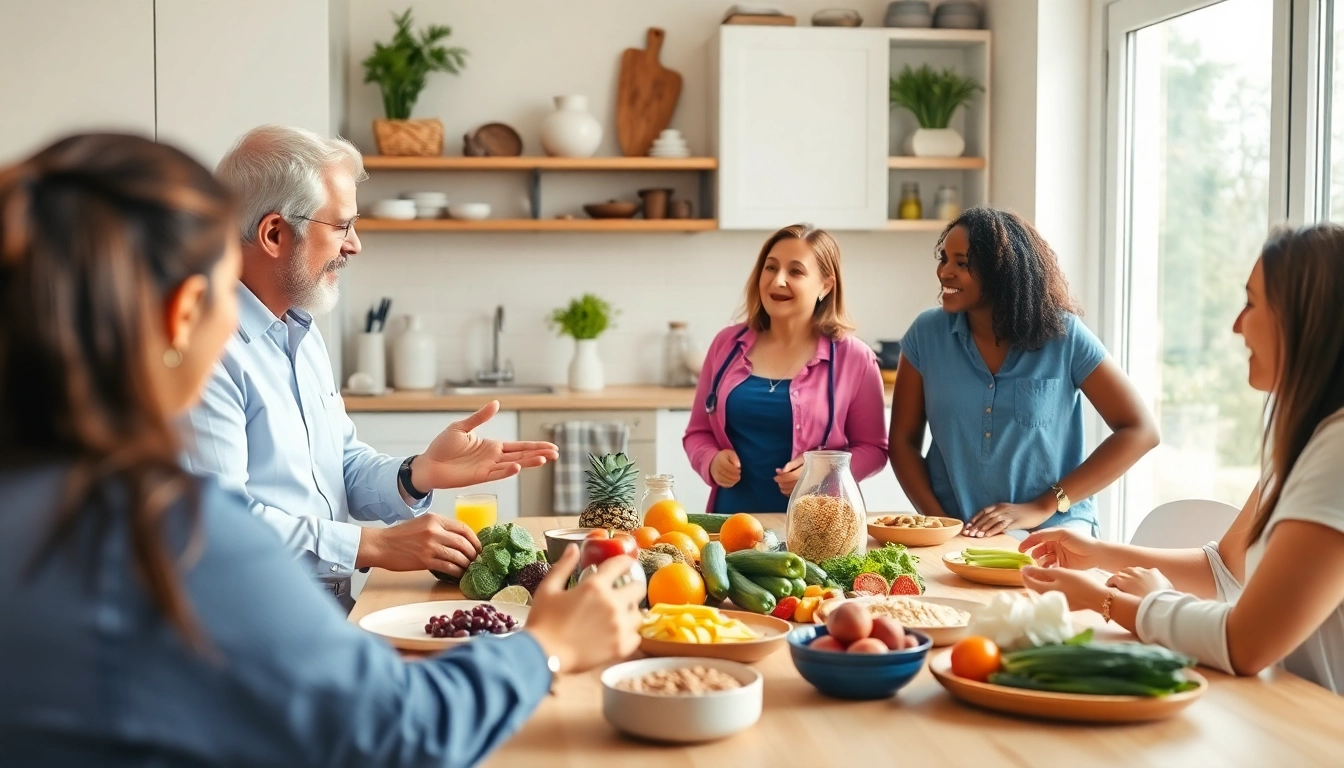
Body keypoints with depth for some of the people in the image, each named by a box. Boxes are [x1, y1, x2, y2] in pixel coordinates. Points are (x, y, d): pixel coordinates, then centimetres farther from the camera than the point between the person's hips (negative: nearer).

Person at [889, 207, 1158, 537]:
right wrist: (937, 519, -11)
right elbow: (903, 440, 6)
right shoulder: (927, 333, 1)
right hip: (954, 533, 2)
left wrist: (1041, 507, -11)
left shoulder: (1064, 337, -5)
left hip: (1050, 532, -2)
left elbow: (1140, 431, -5)